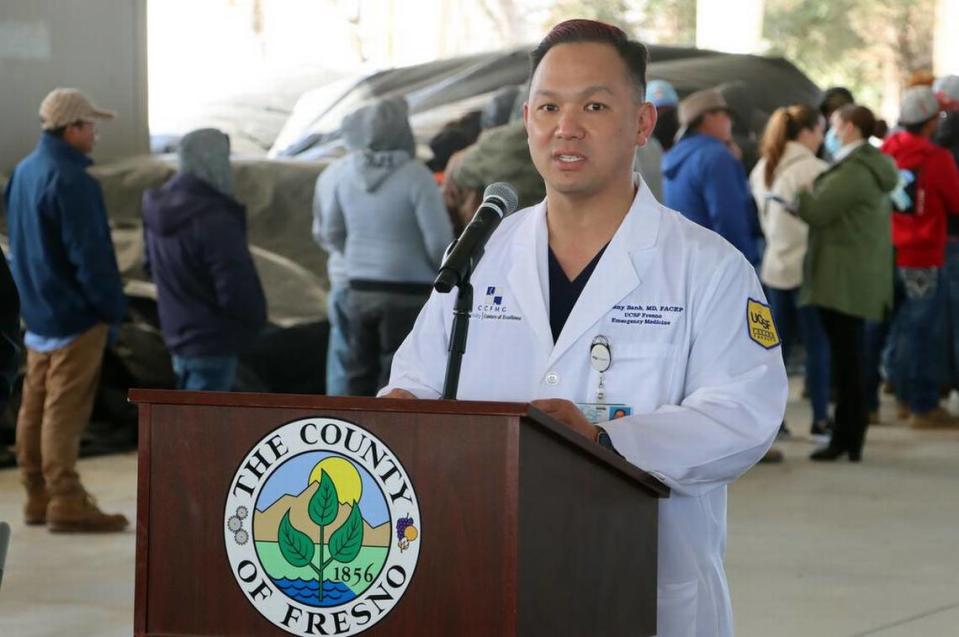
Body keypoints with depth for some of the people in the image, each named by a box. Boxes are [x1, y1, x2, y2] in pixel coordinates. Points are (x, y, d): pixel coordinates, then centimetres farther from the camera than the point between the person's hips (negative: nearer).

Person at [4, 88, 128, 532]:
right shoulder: (70, 181, -20)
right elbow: (89, 253, -21)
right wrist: (112, 306, -13)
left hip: (38, 312, 9)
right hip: (75, 313, -9)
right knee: (65, 410, -6)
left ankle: (39, 497, 19)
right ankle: (66, 503, -4)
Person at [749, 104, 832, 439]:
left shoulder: (762, 169, 9)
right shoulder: (814, 170, -14)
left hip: (776, 267, 7)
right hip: (808, 267, -7)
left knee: (778, 343, 13)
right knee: (818, 344, 1)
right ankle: (820, 420, 4)